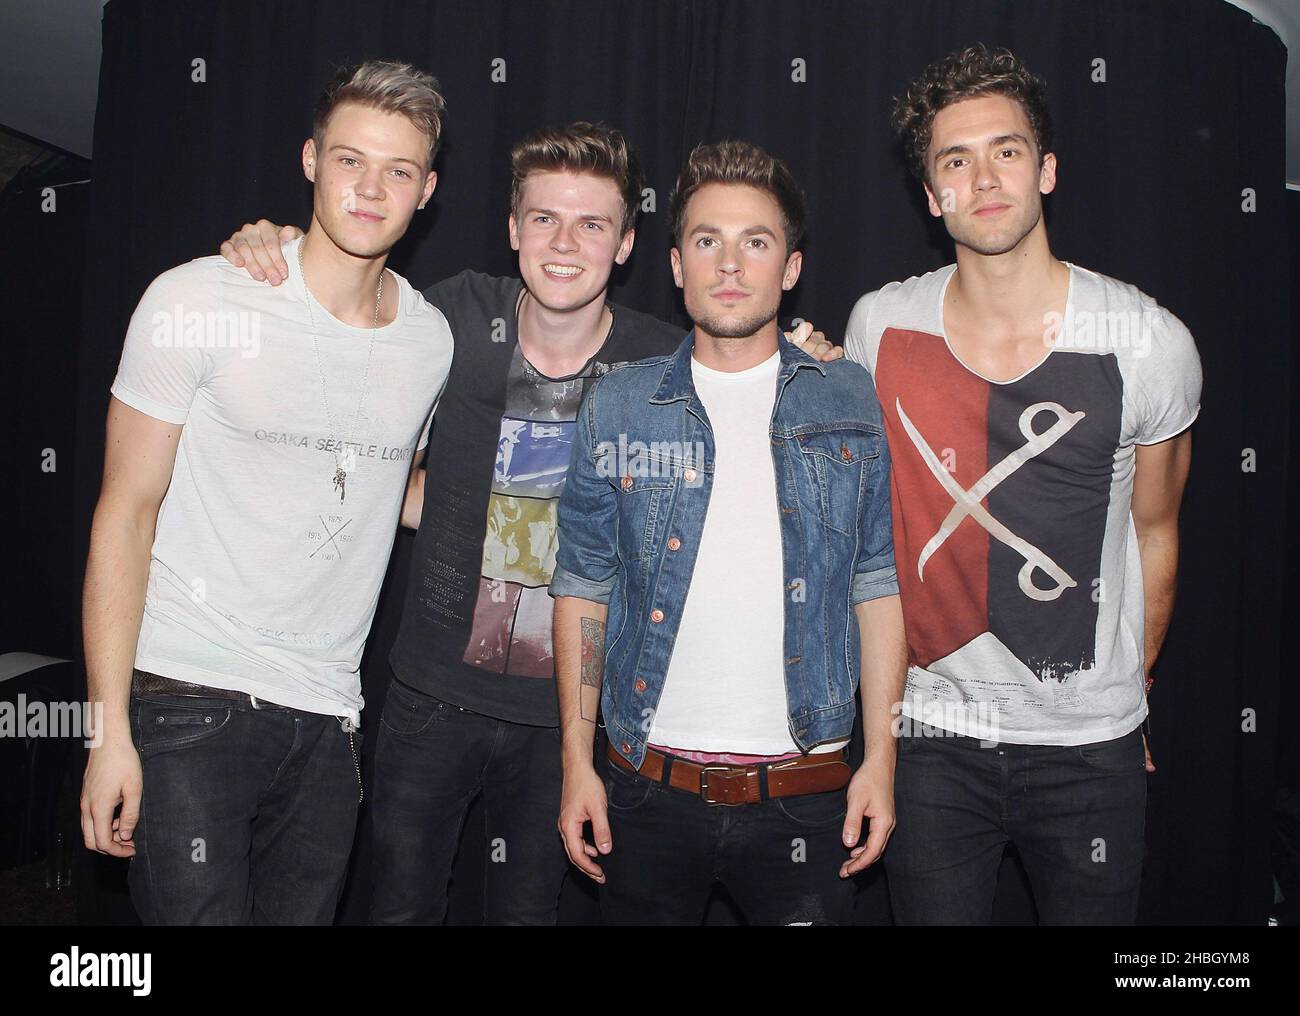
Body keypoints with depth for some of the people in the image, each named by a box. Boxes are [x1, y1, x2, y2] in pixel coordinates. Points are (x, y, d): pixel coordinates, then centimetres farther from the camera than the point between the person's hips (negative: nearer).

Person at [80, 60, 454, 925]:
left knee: (305, 914, 12)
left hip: (327, 720, 4)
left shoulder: (432, 340, 6)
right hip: (188, 705, -4)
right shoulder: (199, 302, -6)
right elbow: (124, 515, -6)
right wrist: (109, 730, -9)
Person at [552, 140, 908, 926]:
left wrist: (881, 758, -2)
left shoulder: (852, 403, 3)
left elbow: (878, 585, 3)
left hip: (805, 794, 0)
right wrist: (577, 758, 1)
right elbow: (583, 586, 4)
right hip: (650, 788, 1)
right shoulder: (617, 406, 2)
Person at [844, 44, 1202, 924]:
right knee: (931, 913, 14)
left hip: (1091, 748, 0)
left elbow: (1153, 532, 5)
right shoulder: (880, 327, -5)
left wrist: (1128, 700, 13)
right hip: (930, 733, 1)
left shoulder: (1151, 342, -8)